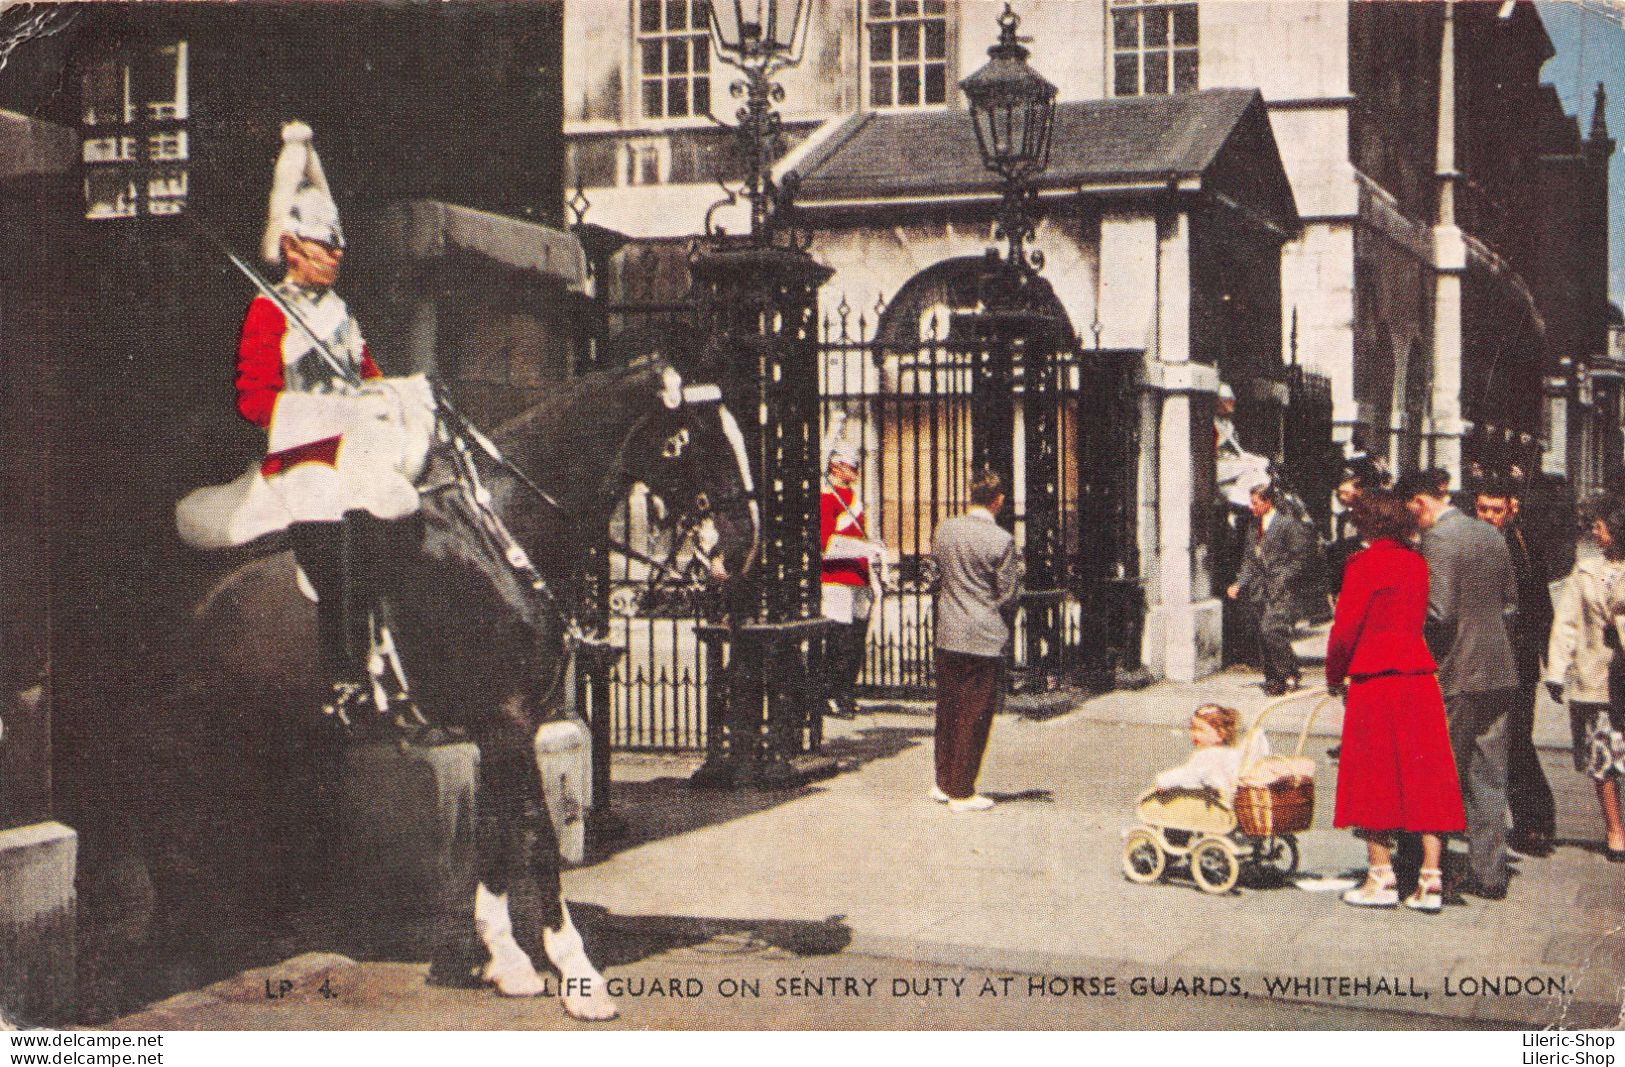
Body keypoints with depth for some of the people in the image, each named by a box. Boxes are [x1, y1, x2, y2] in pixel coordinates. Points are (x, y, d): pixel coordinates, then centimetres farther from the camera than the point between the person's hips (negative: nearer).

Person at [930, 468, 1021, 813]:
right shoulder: (1001, 540, -15)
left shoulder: (944, 530, 2)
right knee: (975, 715, 3)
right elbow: (1007, 595, -11)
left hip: (947, 634, 6)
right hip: (986, 640, -5)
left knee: (947, 710, 16)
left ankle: (944, 782, 26)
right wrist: (1017, 570, 8)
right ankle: (962, 792, 7)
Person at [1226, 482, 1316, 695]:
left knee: (1272, 630, -19)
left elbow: (1302, 558, -8)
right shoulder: (1253, 528, 16)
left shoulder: (1289, 525, -6)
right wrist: (1239, 585, 5)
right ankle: (1273, 680, 14)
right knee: (1264, 635, 6)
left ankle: (1290, 673, -4)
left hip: (1282, 591, -7)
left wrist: (1282, 580, -15)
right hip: (1259, 591, 7)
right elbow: (1248, 560, 19)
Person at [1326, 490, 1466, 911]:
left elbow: (1346, 627, -10)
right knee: (1423, 777, 6)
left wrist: (1334, 675, 6)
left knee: (1375, 778, 5)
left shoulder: (1365, 563, -9)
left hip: (1375, 682, -5)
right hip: (1420, 675, 5)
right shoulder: (1417, 563, 10)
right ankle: (1430, 881, 5)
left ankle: (1382, 879, 8)